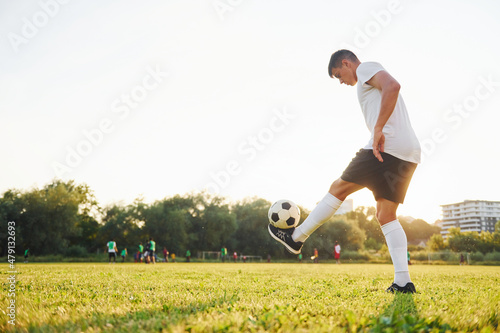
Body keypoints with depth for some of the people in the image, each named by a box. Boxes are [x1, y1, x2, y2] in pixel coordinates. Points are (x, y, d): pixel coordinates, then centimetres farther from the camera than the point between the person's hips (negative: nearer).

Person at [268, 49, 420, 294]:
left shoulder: (367, 68, 2)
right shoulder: (377, 82, 32)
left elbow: (392, 85, -19)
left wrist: (378, 129, -23)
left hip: (387, 146, -9)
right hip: (409, 154, 9)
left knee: (338, 189, 3)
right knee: (386, 216, 7)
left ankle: (296, 238, 13)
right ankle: (403, 282, -1)